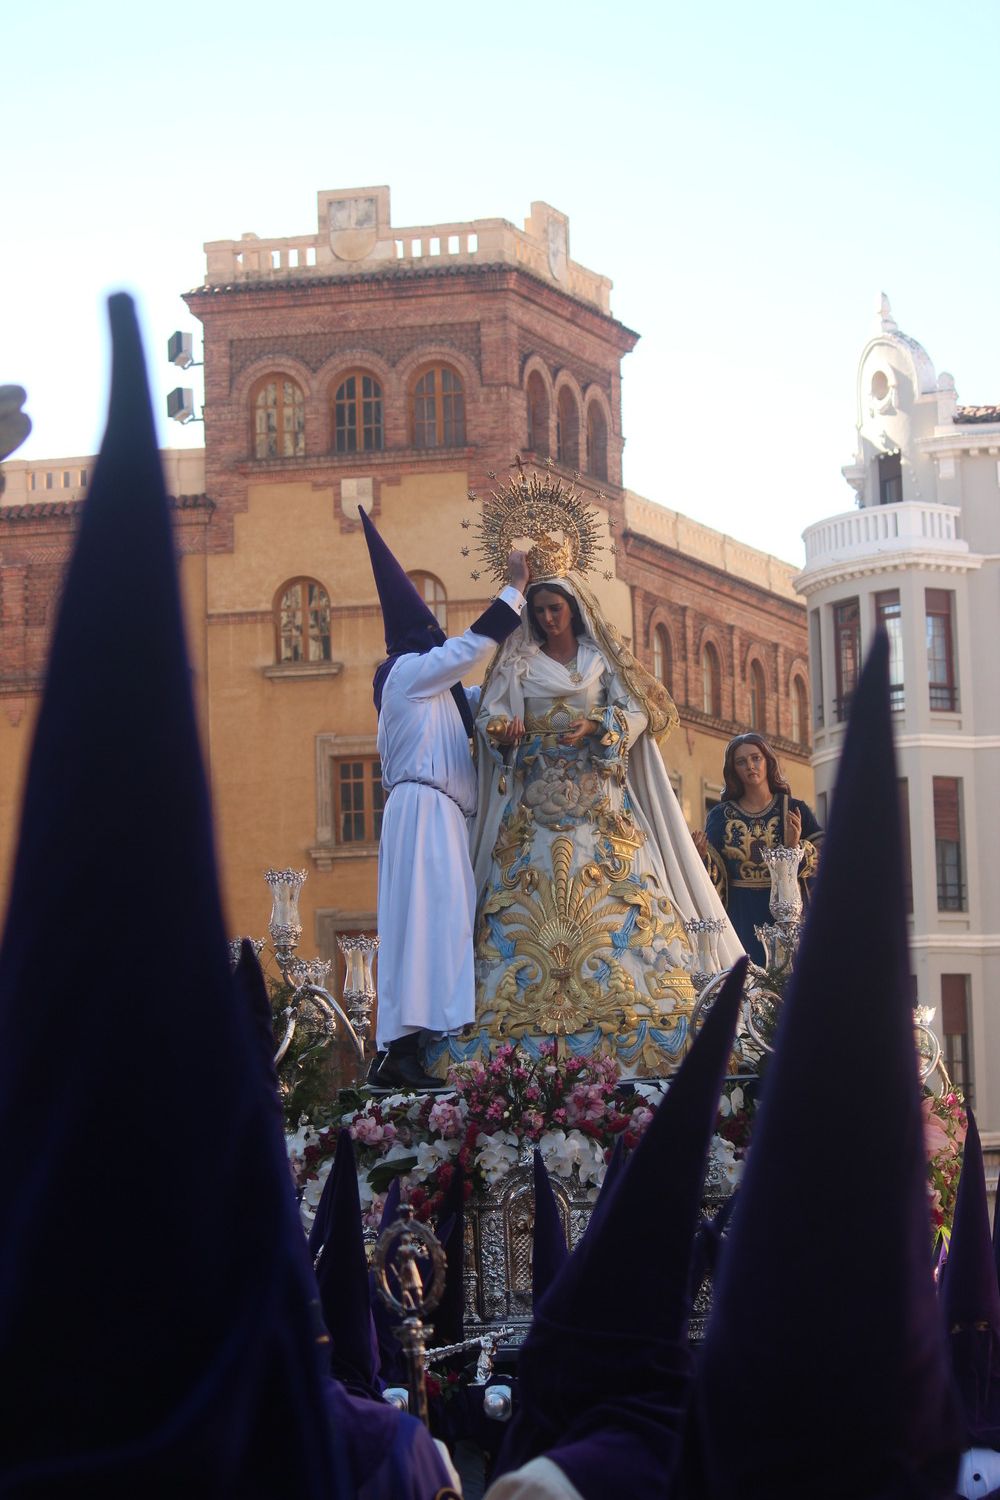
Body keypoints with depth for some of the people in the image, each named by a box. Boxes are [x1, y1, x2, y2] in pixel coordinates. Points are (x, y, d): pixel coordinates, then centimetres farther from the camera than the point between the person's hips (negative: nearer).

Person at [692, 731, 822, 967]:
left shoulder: (795, 810, 5)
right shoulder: (721, 815, 8)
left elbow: (824, 862, -1)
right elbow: (714, 876, 5)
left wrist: (797, 846, -17)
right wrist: (703, 855, -15)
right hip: (740, 917, 0)